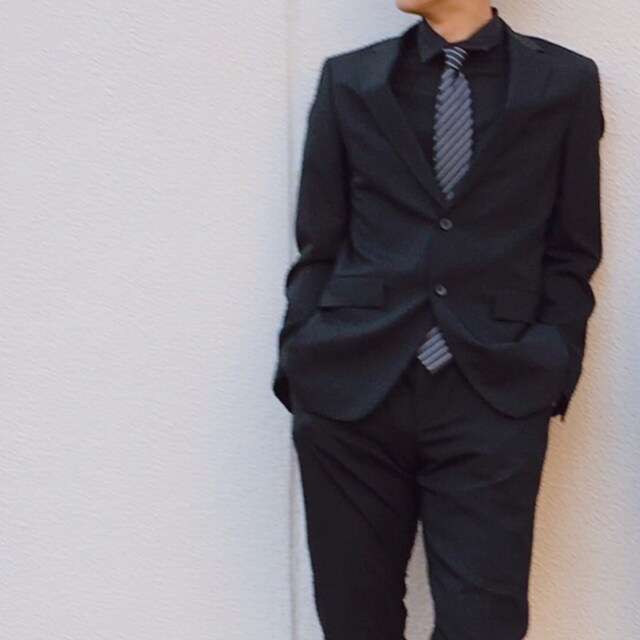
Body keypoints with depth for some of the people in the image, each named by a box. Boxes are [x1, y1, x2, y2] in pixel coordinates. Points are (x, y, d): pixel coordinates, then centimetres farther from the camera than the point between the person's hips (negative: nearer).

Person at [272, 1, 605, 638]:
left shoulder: (566, 83, 8)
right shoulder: (348, 79, 11)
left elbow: (571, 253, 8)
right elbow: (318, 246, 10)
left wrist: (551, 368, -3)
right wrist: (301, 361, 0)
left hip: (493, 397, -1)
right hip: (350, 388, 2)